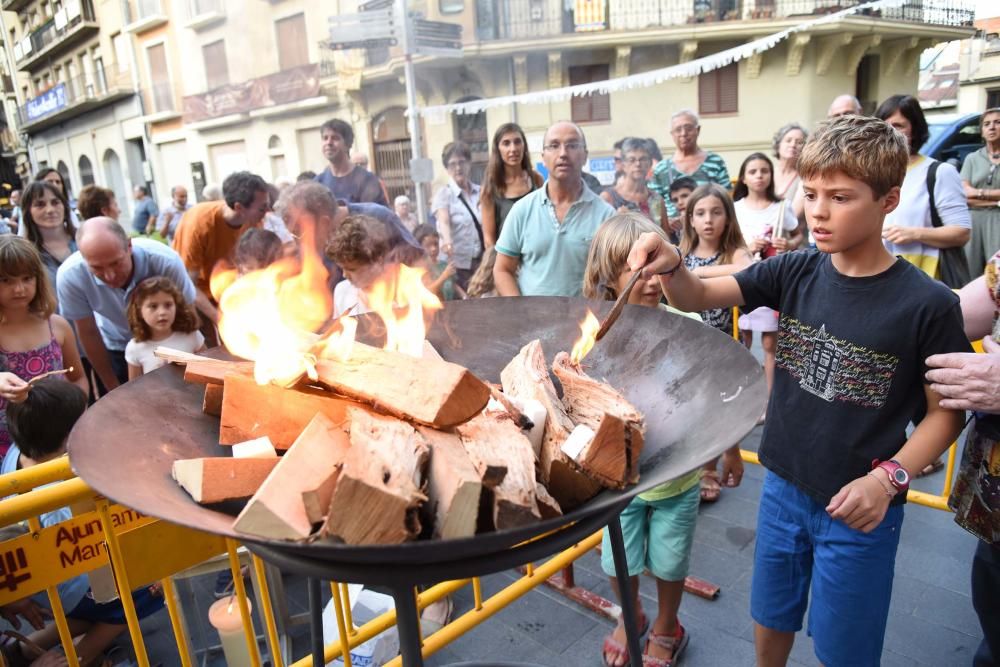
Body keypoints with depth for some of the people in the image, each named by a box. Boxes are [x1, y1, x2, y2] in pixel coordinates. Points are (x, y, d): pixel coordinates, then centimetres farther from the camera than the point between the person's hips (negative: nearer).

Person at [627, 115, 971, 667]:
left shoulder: (928, 304, -17)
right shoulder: (794, 274, -7)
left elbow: (946, 411, -8)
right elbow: (698, 298, -9)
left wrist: (889, 478, -21)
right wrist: (671, 265, -30)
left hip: (857, 509, -3)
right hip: (782, 488, 3)